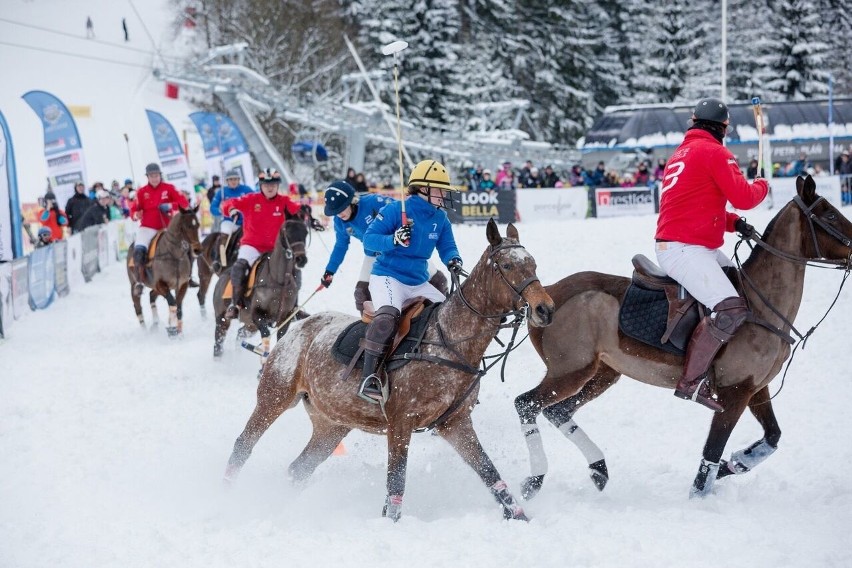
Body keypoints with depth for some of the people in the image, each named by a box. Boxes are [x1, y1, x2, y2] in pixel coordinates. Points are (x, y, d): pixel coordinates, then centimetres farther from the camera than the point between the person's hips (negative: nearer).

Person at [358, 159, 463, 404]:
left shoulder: (440, 218, 4)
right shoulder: (395, 210, -13)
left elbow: (447, 247, 9)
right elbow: (369, 239, -13)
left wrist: (453, 260, -15)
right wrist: (394, 240, -31)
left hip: (419, 282, 7)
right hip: (387, 276, -7)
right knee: (388, 314, -35)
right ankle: (368, 378, -37)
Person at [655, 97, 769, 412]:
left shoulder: (682, 153, 22)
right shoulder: (715, 152, -9)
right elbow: (742, 197, -15)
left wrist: (734, 223, 12)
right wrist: (762, 186, 8)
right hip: (683, 250, -11)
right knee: (731, 310, -23)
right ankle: (691, 382, -22)